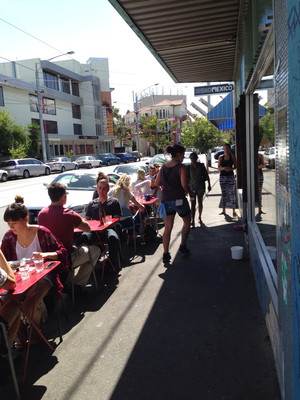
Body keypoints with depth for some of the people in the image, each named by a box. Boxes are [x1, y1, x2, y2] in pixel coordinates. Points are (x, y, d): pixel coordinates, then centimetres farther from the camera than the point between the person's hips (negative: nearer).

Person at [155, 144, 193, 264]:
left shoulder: (163, 167, 7)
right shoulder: (181, 167, -12)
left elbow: (157, 183, 11)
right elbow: (184, 185, -20)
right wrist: (190, 192, -2)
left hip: (166, 200, 5)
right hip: (179, 200, -5)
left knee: (167, 227, 9)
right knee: (187, 222, 20)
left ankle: (165, 254, 7)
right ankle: (183, 246, 24)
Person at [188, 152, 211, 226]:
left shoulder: (201, 166, -3)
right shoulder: (188, 167, -3)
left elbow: (206, 175, 4)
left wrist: (209, 185, 2)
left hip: (200, 186, 1)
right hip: (192, 187, -1)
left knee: (200, 203, 12)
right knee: (193, 204, -8)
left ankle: (200, 217, 29)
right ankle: (192, 220, -11)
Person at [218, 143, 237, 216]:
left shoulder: (232, 156, 2)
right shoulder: (221, 157, 5)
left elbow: (235, 166, 3)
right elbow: (218, 168, 4)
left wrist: (231, 168, -17)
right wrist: (223, 168, -16)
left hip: (230, 176, -2)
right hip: (222, 176, 2)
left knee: (232, 193, -5)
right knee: (223, 194, 8)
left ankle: (234, 210, 2)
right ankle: (223, 210, 17)